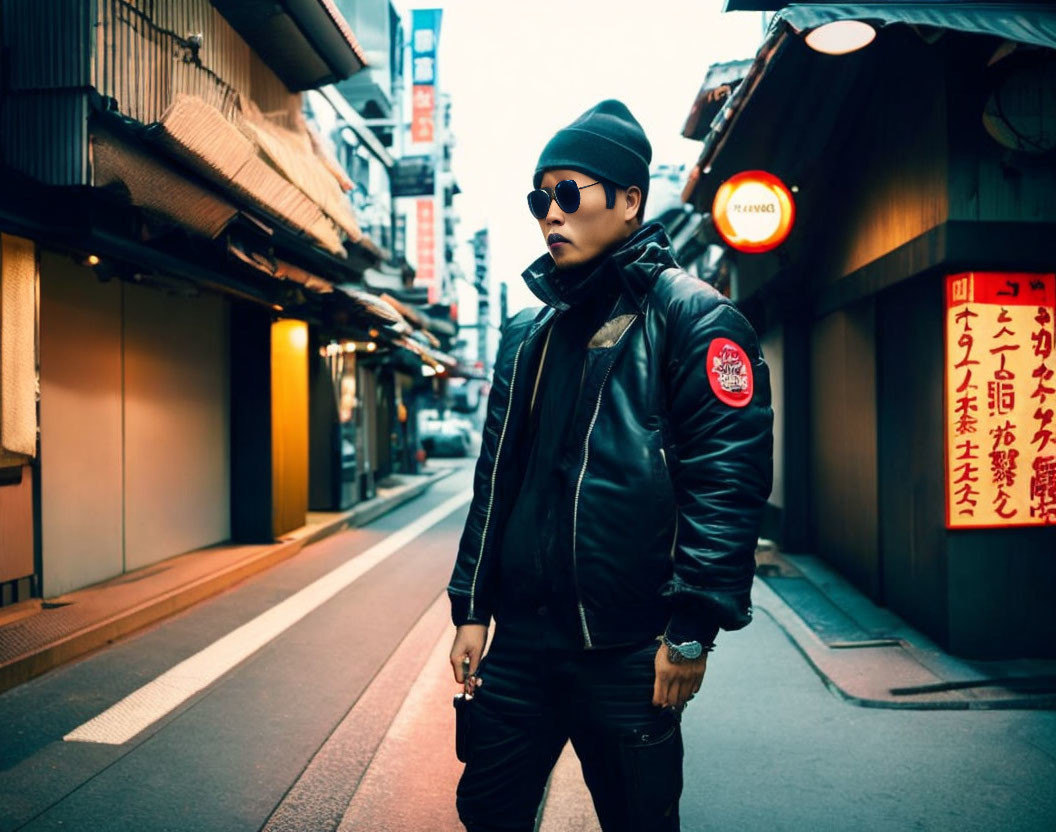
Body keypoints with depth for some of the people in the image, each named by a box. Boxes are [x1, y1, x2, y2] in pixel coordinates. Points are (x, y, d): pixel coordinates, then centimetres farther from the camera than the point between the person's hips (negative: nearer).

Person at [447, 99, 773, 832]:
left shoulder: (692, 317, -6)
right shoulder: (527, 334, 13)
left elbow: (729, 480, -14)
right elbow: (496, 477, 14)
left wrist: (693, 628, -17)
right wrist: (472, 606, 11)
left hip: (629, 653, -5)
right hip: (521, 641, 6)